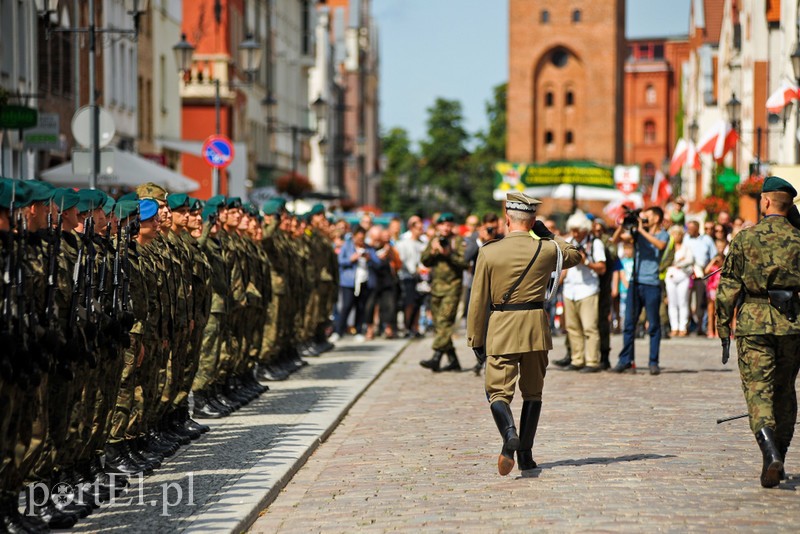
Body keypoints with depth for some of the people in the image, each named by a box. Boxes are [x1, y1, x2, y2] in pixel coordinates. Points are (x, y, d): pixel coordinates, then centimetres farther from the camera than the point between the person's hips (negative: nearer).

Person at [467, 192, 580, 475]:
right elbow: (575, 256, 23)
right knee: (532, 392, 15)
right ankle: (525, 454, 14)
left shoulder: (489, 252, -5)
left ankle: (510, 434, -28)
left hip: (501, 328, -2)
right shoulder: (548, 249, 0)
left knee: (498, 391, 0)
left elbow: (478, 300, -2)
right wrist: (549, 235, 26)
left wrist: (475, 339, 6)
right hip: (536, 326, 2)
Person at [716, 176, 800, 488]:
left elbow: (728, 289, -1)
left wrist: (723, 332, 5)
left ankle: (771, 454, -25)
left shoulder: (745, 239, 0)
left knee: (758, 391, -4)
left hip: (753, 323, -2)